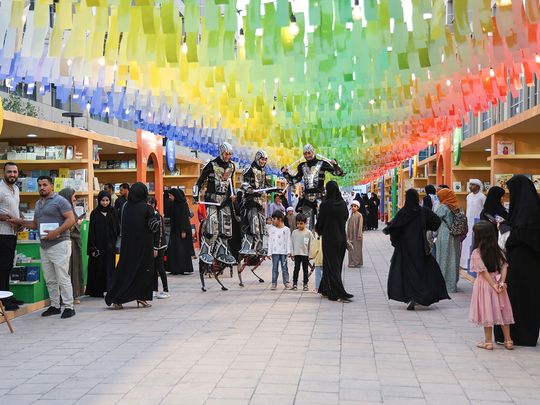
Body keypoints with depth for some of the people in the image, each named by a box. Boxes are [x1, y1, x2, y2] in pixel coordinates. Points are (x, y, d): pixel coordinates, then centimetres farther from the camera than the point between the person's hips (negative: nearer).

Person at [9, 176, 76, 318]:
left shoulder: (59, 200, -5)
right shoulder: (38, 203, 19)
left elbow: (71, 219, -13)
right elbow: (35, 224, 27)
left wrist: (56, 232, -22)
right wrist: (20, 222, 13)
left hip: (59, 244, -8)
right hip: (44, 246, 8)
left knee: (63, 278, -7)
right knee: (50, 280, 12)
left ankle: (69, 307, -2)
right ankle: (55, 306, 20)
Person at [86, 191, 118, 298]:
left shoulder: (113, 212, 6)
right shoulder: (95, 213, 0)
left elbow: (117, 229, 6)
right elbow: (91, 231, -3)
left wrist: (114, 243, -2)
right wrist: (92, 248, -10)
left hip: (110, 246, 2)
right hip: (98, 245, -2)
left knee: (110, 268, 0)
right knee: (98, 268, 3)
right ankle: (97, 291, 9)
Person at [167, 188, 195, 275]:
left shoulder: (183, 203, -12)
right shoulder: (175, 203, 11)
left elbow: (185, 217, -16)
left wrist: (183, 231, -20)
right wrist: (173, 229, 15)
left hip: (182, 229, -8)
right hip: (175, 229, 8)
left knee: (183, 248, -5)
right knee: (173, 248, 6)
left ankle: (187, 268, 2)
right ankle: (175, 268, 9)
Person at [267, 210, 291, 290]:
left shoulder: (286, 229, 2)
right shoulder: (271, 229, 7)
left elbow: (288, 241, 1)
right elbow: (270, 241, 8)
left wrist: (289, 251, -9)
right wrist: (269, 252, 4)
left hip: (283, 252, -1)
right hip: (275, 252, 1)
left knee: (284, 268, 2)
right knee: (275, 268, 1)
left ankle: (286, 283, 10)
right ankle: (274, 283, 5)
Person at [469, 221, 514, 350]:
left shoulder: (476, 253, -12)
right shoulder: (498, 251, 3)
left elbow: (483, 271, -16)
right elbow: (504, 266, -5)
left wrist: (494, 285, -12)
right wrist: (502, 282, -12)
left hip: (485, 283, -5)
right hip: (497, 280, 5)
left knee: (487, 312, 3)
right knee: (502, 311, 12)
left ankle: (488, 342, 9)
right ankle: (508, 340, 18)